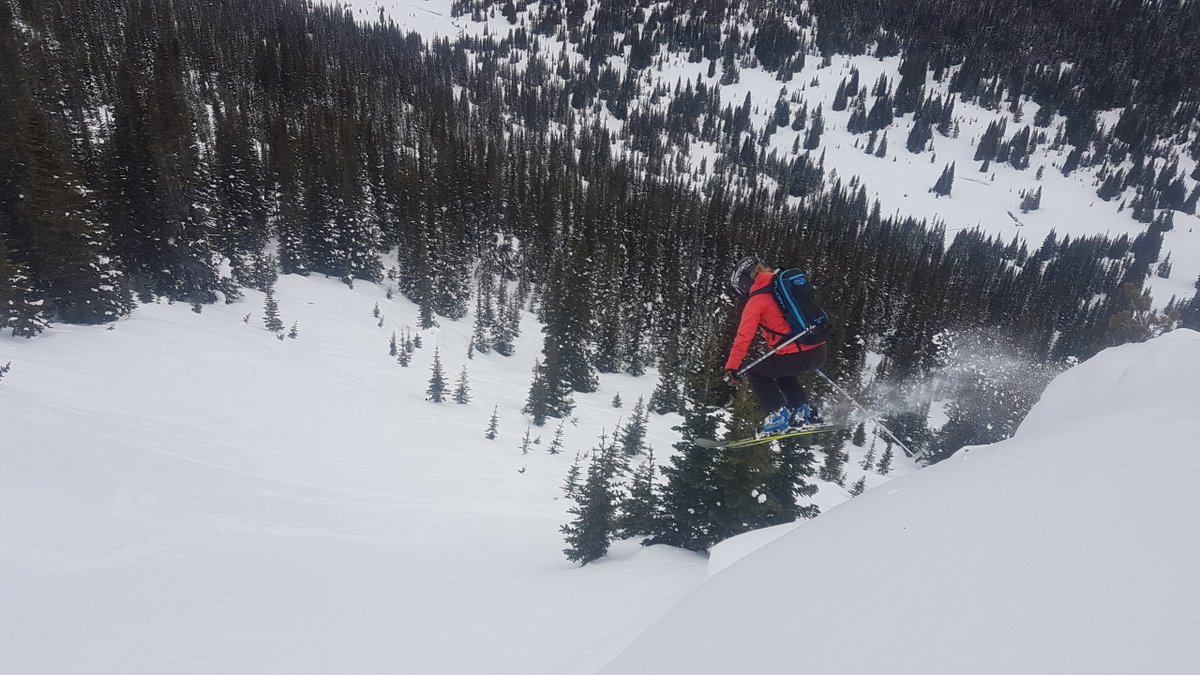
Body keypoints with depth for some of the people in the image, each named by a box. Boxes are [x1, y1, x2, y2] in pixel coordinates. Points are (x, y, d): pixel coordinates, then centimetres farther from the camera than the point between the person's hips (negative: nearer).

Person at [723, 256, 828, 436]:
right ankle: (803, 412, 24)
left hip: (796, 356, -8)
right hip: (819, 353, 8)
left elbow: (744, 336, -12)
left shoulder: (757, 300, -5)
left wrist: (731, 367, -12)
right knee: (781, 370, 34)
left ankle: (777, 414, 3)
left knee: (754, 372, 12)